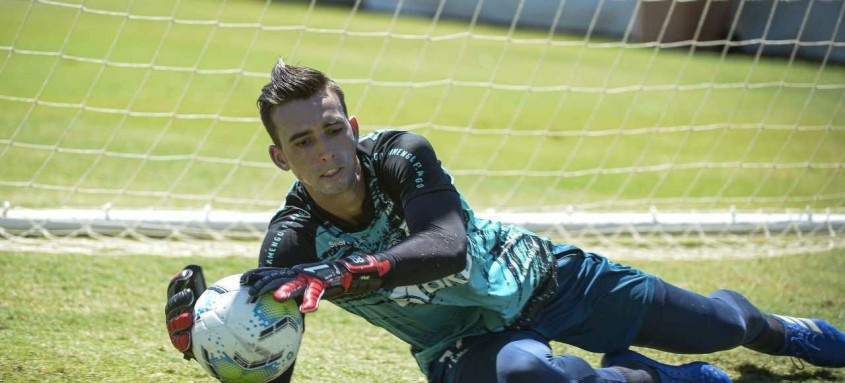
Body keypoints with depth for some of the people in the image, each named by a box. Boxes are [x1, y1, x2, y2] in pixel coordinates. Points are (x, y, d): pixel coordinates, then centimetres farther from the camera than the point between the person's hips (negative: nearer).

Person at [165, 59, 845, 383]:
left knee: (718, 326, 13)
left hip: (541, 276, 1)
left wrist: (338, 276, -56)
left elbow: (449, 249, -44)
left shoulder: (400, 155, -27)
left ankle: (771, 328, 53)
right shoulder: (292, 243, -23)